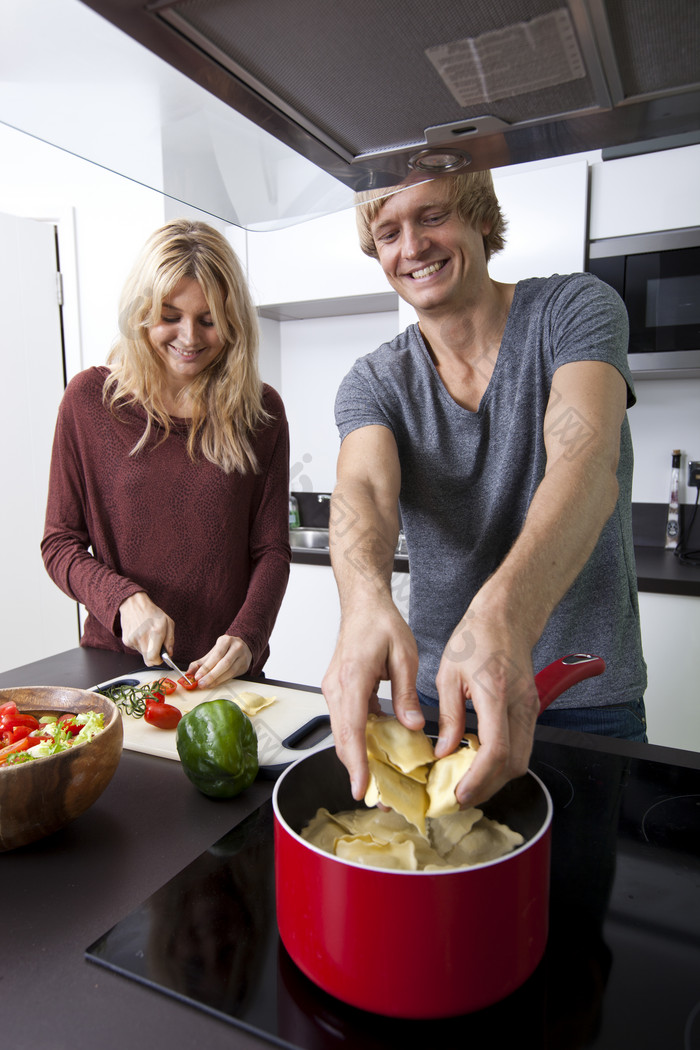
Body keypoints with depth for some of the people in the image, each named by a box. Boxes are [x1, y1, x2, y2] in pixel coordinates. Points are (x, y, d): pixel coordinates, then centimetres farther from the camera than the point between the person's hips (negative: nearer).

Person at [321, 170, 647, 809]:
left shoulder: (575, 309, -9)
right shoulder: (373, 383, -2)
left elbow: (586, 463, -27)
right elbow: (363, 489, -23)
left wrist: (504, 612, -46)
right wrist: (366, 604, -47)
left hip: (586, 700, -2)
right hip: (433, 693, 3)